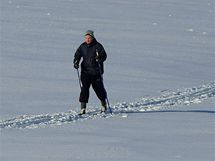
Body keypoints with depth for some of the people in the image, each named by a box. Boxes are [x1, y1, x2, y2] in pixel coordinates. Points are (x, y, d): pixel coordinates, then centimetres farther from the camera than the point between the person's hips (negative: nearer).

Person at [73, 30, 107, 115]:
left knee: (99, 88, 8)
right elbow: (77, 55, 12)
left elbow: (104, 56, -10)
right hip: (85, 71, 2)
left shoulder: (97, 46, -4)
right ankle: (83, 107, -10)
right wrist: (76, 62, -7)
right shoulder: (82, 46, 7)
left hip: (96, 72, -2)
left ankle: (103, 104, 30)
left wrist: (99, 58, -31)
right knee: (84, 88, -10)